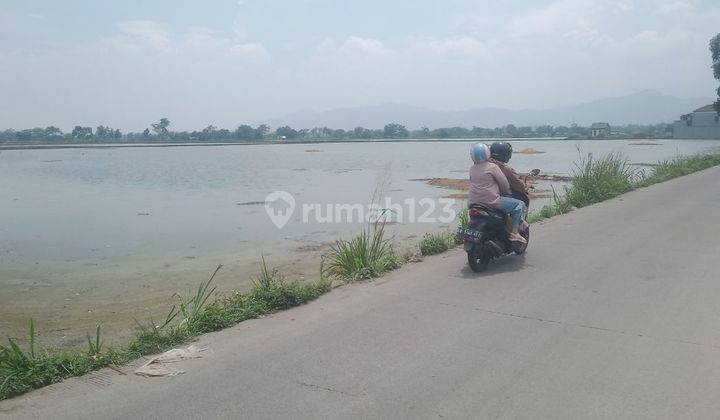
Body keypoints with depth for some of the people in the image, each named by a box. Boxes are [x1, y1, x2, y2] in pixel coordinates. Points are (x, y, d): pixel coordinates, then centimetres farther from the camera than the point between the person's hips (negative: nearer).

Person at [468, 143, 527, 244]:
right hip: (491, 201, -8)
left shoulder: (472, 168, 10)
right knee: (519, 205, 2)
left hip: (473, 202, 8)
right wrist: (507, 193, 15)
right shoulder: (492, 166, -9)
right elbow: (504, 184, -6)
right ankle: (514, 233, -2)